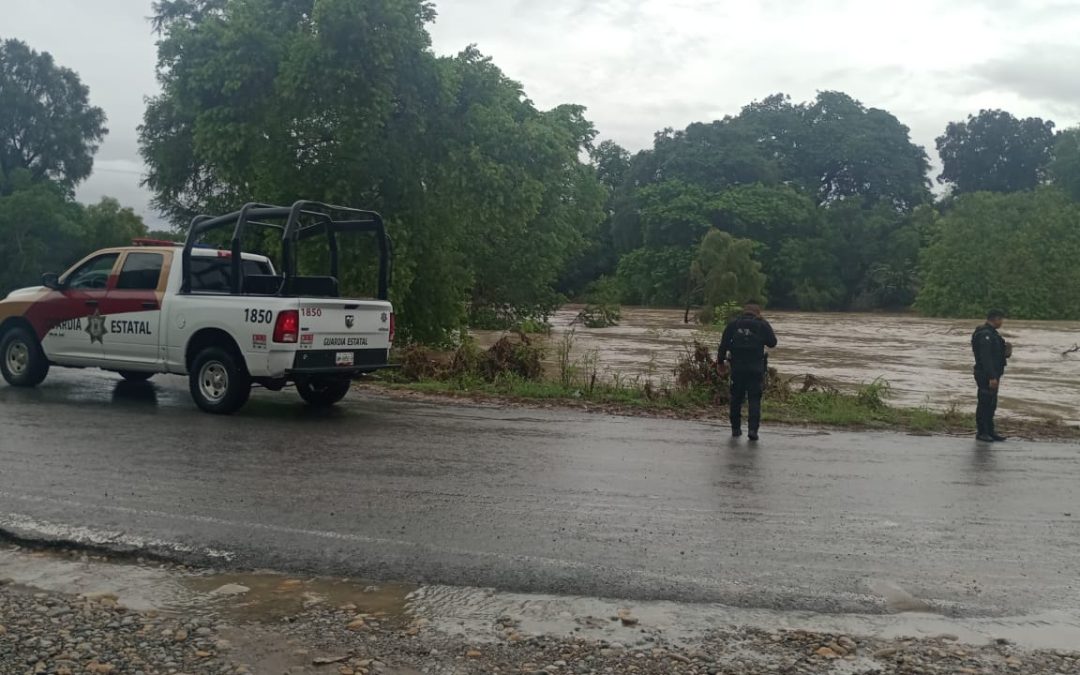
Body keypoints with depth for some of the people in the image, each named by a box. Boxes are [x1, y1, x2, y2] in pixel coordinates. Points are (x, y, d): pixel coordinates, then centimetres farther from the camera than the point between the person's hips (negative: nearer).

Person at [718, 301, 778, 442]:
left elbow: (724, 344, 4)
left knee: (736, 398, 13)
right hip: (756, 368, -2)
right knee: (754, 399, 1)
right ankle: (753, 429, -11)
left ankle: (736, 428, 17)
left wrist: (720, 361, 12)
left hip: (737, 367, 2)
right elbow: (772, 343, 5)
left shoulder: (733, 323, 4)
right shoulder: (762, 325, -2)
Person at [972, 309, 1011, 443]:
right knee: (985, 403, -4)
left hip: (992, 375, 10)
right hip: (986, 376, -10)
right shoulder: (985, 334, -18)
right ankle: (982, 432, 1)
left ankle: (990, 431, 21)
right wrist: (992, 377, -27)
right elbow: (985, 357, -25)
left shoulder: (991, 333, 16)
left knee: (991, 404, 14)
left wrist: (1006, 352, 5)